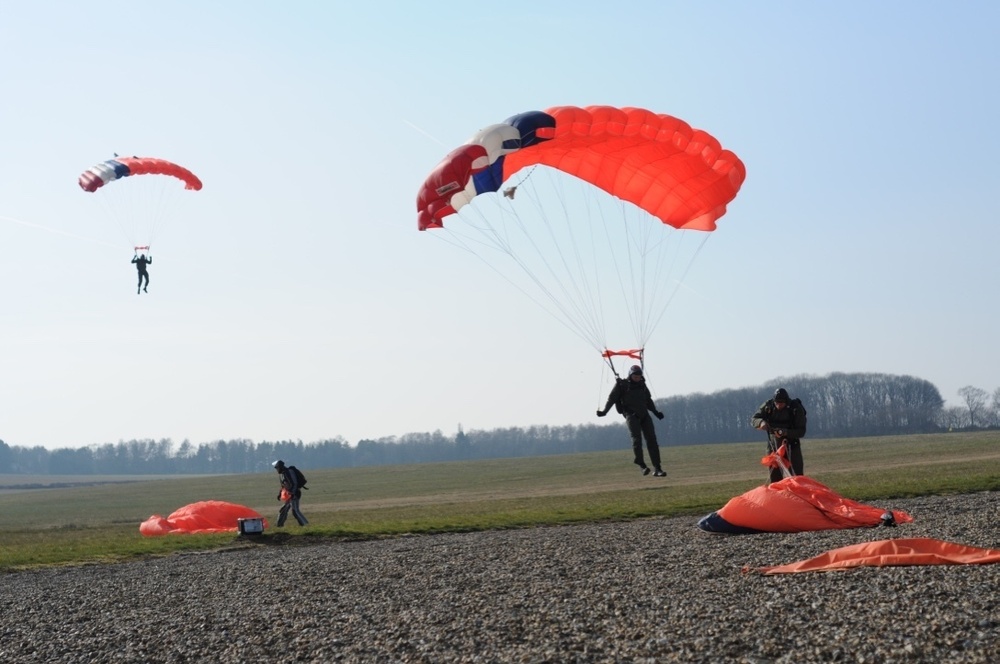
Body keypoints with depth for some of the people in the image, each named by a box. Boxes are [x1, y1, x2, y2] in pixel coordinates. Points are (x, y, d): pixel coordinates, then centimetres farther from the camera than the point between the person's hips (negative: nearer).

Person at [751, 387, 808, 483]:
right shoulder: (768, 406, -10)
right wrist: (761, 422, -30)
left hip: (792, 445, -2)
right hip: (774, 446, 3)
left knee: (797, 475, -7)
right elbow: (753, 420, -6)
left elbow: (801, 431, -17)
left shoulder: (796, 409, -17)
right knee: (774, 476, 6)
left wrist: (786, 432, -35)